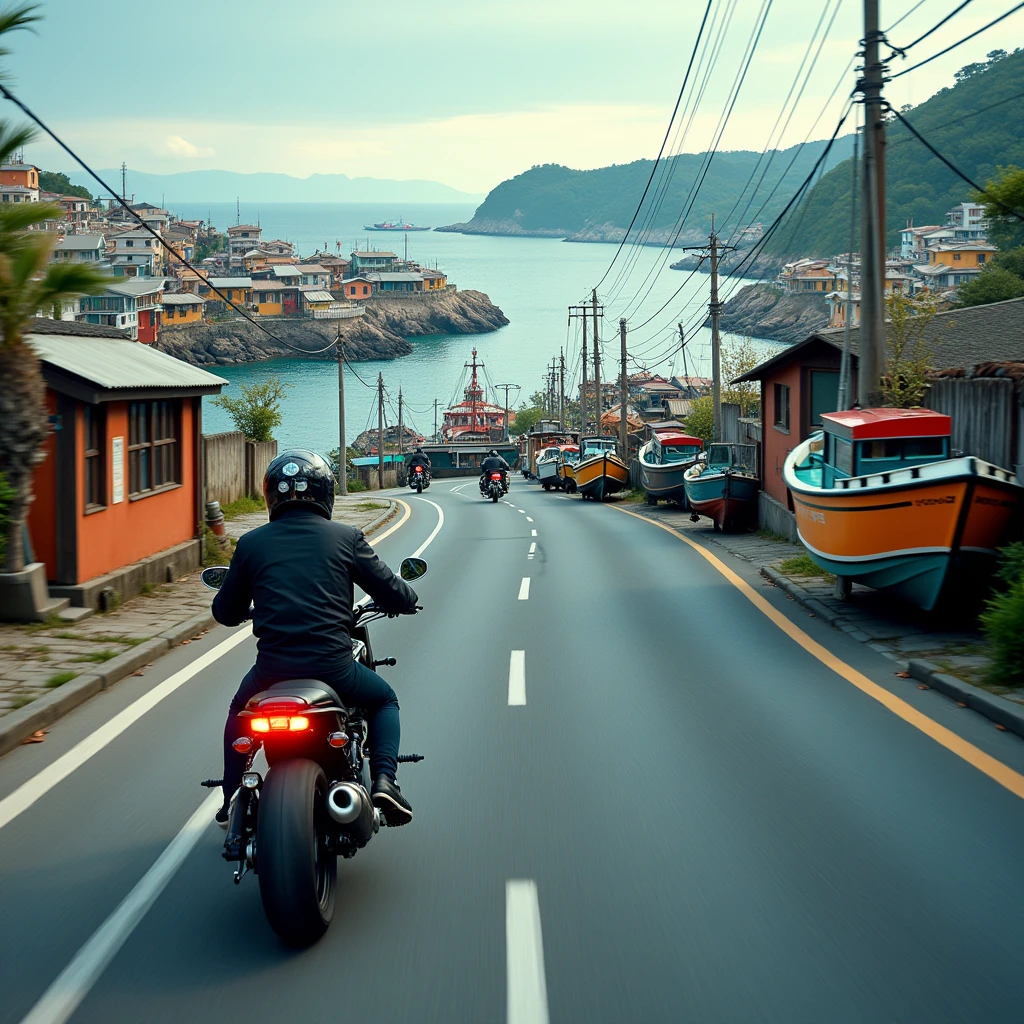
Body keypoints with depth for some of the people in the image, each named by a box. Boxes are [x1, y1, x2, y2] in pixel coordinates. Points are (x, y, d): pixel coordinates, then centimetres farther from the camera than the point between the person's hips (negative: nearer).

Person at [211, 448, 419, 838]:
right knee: (384, 700, 29)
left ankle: (231, 801, 31)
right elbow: (396, 596, 3)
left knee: (239, 711, 35)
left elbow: (226, 612, 15)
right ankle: (383, 780, 6)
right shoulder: (346, 538, 1)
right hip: (334, 668, -2)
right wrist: (407, 600, 29)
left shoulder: (251, 544, 6)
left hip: (272, 671, 2)